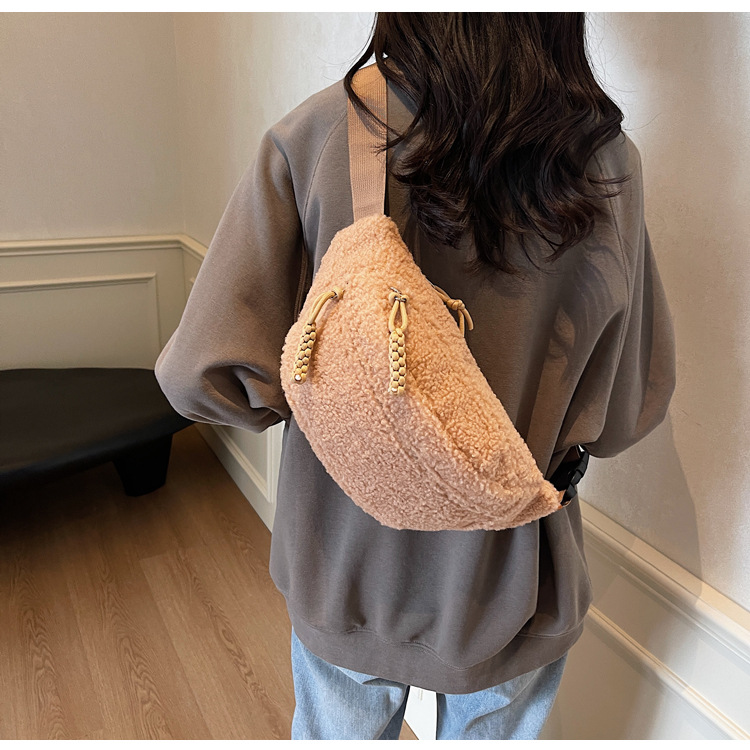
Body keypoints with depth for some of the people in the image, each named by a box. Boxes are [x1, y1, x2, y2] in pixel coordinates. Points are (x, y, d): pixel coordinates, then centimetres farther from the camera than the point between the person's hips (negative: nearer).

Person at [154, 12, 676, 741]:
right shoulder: (609, 162, -12)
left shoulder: (317, 134, -18)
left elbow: (206, 373, -20)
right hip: (510, 590, 1)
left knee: (338, 731, 29)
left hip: (346, 575, 0)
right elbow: (624, 414, -6)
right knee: (491, 730, 29)